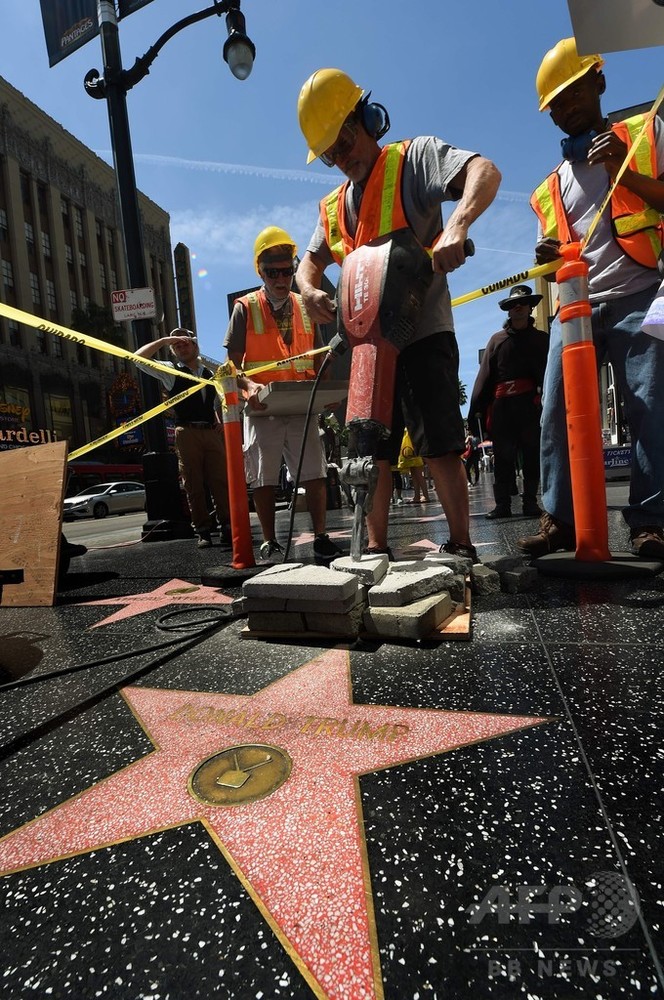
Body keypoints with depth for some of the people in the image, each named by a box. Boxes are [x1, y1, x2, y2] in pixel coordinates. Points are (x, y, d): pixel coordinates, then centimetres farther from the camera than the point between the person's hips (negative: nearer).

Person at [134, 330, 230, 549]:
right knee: (194, 485, -2)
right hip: (187, 433, -3)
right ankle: (203, 531, 3)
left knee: (221, 481, -3)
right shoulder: (171, 371, 9)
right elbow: (139, 357, -3)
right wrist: (165, 340, -4)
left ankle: (226, 527, 2)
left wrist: (221, 422, 10)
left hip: (212, 432, 3)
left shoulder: (210, 374, 20)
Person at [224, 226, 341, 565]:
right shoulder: (245, 308, 2)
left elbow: (318, 358, 14)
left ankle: (321, 538, 7)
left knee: (315, 473, -3)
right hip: (262, 408, -2)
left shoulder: (305, 307, 11)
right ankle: (269, 543, 13)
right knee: (263, 478, 2)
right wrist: (248, 385, -22)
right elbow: (233, 362, -1)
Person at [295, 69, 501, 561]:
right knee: (374, 451, 7)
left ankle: (462, 545, 2)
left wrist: (457, 225, -34)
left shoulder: (414, 157, 2)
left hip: (422, 332, -6)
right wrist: (310, 291, -1)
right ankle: (377, 549, 16)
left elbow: (485, 172, -13)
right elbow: (310, 262, 23)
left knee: (439, 446, -9)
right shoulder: (333, 207, 20)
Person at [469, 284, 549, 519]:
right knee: (503, 456, 0)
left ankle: (530, 501, 7)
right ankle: (502, 504, 3)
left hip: (531, 404, 0)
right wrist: (477, 407, -3)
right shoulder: (497, 339, 16)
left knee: (532, 454, 1)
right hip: (501, 405, 0)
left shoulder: (542, 339, 18)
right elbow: (485, 375, 7)